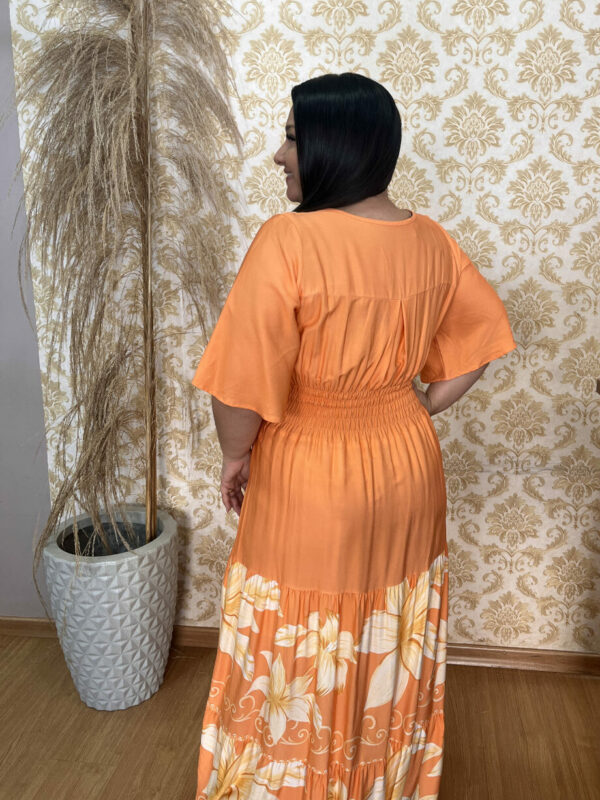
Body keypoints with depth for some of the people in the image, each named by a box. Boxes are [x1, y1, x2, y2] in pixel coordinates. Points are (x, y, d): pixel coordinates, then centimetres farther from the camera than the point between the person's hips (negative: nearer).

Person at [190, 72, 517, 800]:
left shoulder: (289, 240, -23)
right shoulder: (431, 241, -5)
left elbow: (246, 382, -23)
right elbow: (479, 338, 5)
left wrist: (235, 457, -5)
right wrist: (420, 407, 12)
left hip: (308, 477, -5)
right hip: (405, 466, 6)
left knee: (295, 659, 19)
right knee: (391, 647, 25)